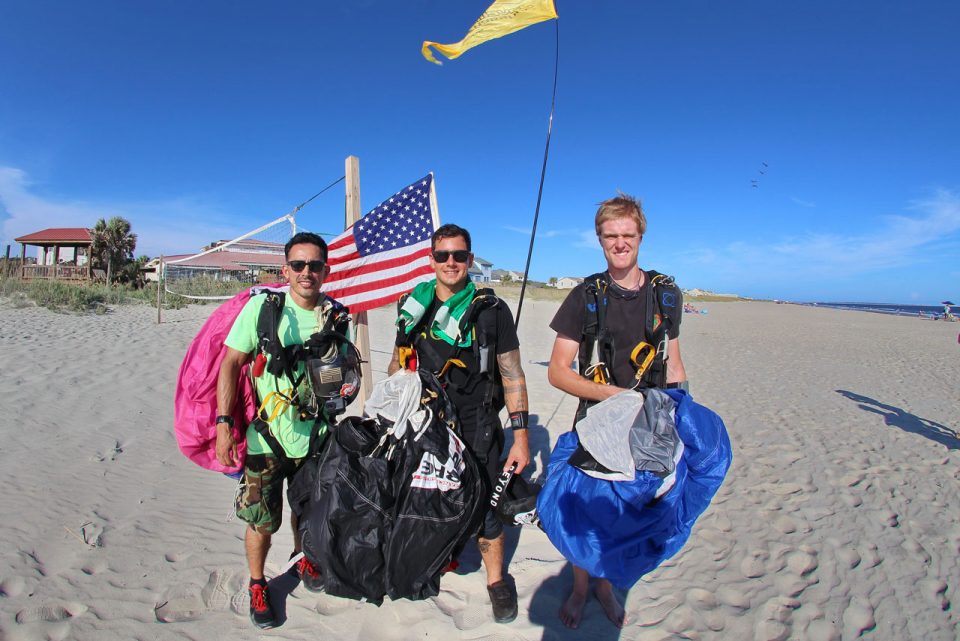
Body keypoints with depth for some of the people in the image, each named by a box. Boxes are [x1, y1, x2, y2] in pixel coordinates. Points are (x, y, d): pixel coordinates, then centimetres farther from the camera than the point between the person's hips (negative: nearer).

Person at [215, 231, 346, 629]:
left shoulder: (337, 316, -1)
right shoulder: (262, 306, -11)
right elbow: (230, 363, -10)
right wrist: (223, 422, -17)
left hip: (314, 435, 3)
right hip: (266, 436, -3)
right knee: (261, 521, 7)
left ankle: (304, 559, 48)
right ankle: (257, 585, 34)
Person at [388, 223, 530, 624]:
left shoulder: (491, 310, -7)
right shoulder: (415, 305, 3)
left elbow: (512, 375, -6)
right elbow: (397, 365, 13)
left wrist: (520, 436, -9)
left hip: (475, 429, -3)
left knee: (481, 508, 4)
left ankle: (496, 580, 31)